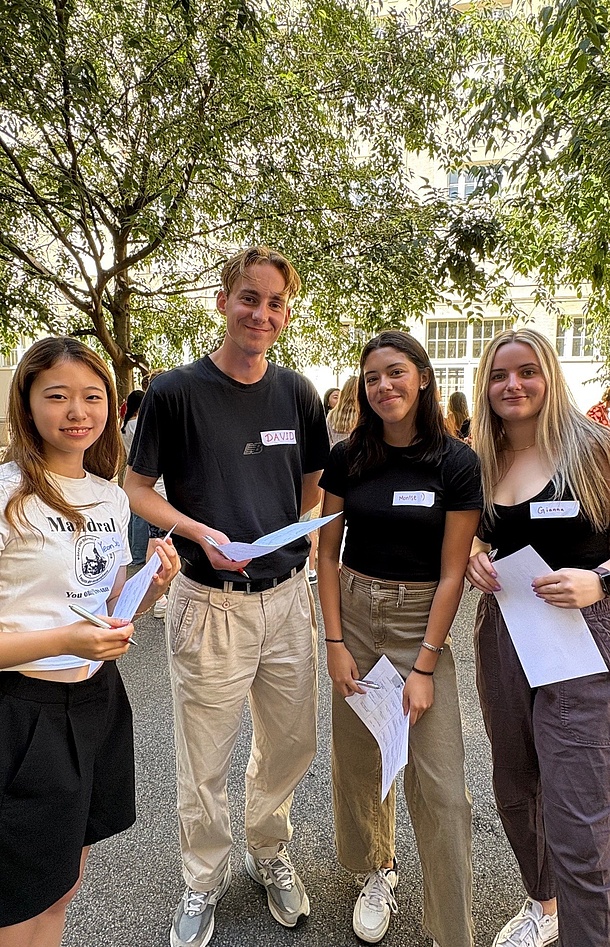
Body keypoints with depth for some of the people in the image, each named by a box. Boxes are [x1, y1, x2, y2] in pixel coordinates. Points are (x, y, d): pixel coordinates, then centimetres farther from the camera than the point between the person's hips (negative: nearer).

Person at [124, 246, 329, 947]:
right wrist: (202, 533, -18)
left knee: (291, 745, 18)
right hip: (209, 602, -3)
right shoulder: (176, 392, -8)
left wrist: (294, 546, 1)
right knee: (203, 762, 12)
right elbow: (137, 488, -2)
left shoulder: (298, 395, 4)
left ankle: (268, 852, 47)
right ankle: (204, 880, 41)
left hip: (288, 597, 4)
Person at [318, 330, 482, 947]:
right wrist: (335, 643, -3)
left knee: (440, 783, 0)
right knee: (358, 758, 15)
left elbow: (452, 571, -8)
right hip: (354, 612, 3)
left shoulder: (456, 463, -8)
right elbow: (327, 553, 2)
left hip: (422, 620, -2)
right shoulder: (347, 458, -2)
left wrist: (424, 665, -11)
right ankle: (376, 871, 42)